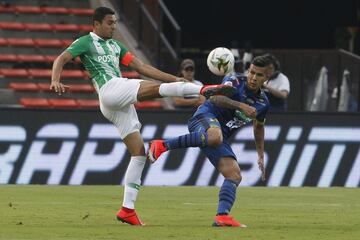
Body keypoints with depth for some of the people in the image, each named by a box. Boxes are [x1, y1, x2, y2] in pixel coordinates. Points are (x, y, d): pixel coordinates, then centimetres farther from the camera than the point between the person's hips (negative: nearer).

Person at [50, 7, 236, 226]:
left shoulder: (115, 46, 28)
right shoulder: (85, 42, 7)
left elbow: (142, 67, 25)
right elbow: (61, 59, -5)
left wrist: (175, 79, 18)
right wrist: (55, 81, -27)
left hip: (121, 104, 8)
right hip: (111, 90, -8)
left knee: (139, 154, 1)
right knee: (157, 88, -23)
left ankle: (128, 209, 1)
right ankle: (204, 90, -31)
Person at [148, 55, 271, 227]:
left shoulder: (263, 102, 13)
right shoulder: (235, 81, -7)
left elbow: (258, 127, 33)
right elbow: (215, 97, -25)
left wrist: (261, 156, 33)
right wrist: (241, 106, -35)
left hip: (221, 136, 7)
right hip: (205, 117, -7)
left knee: (234, 175, -10)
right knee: (215, 137, -43)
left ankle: (222, 216, -19)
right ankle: (162, 145, -34)